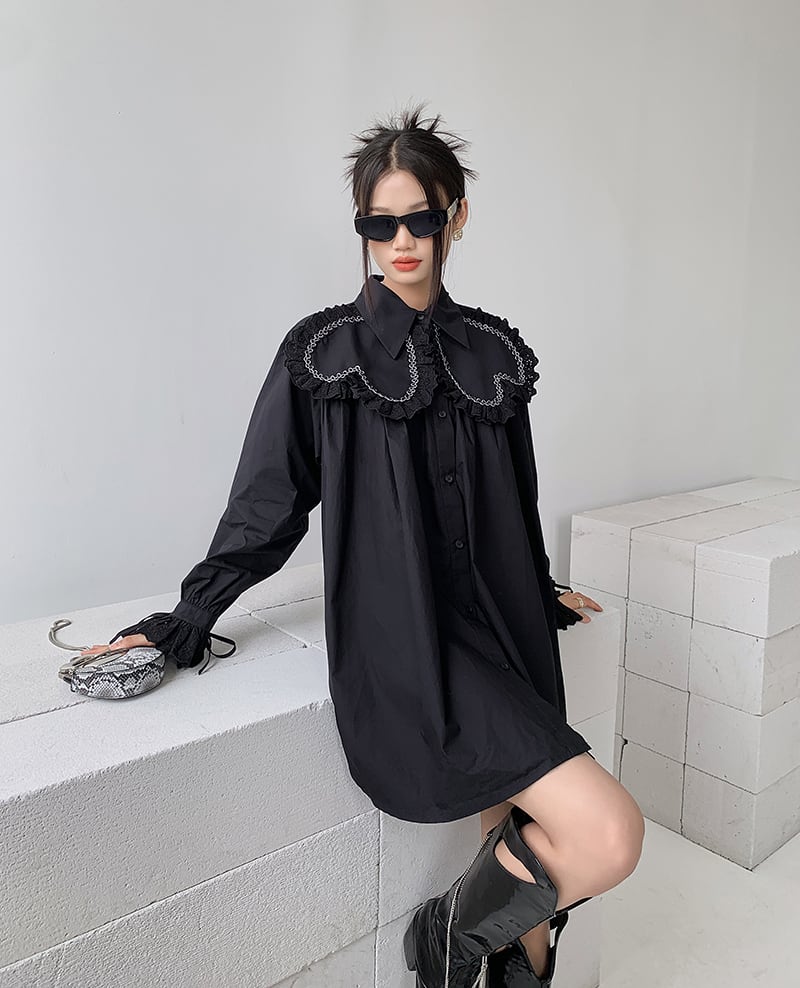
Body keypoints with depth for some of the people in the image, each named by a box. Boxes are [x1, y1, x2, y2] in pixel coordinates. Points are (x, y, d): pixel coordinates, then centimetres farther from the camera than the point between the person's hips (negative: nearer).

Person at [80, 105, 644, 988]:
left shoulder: (493, 353, 10)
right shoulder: (322, 353, -2)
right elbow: (268, 501, 2)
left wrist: (542, 593, 25)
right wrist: (193, 613, 3)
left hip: (503, 638, 5)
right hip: (403, 646, -5)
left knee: (527, 887, 9)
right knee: (609, 836, -14)